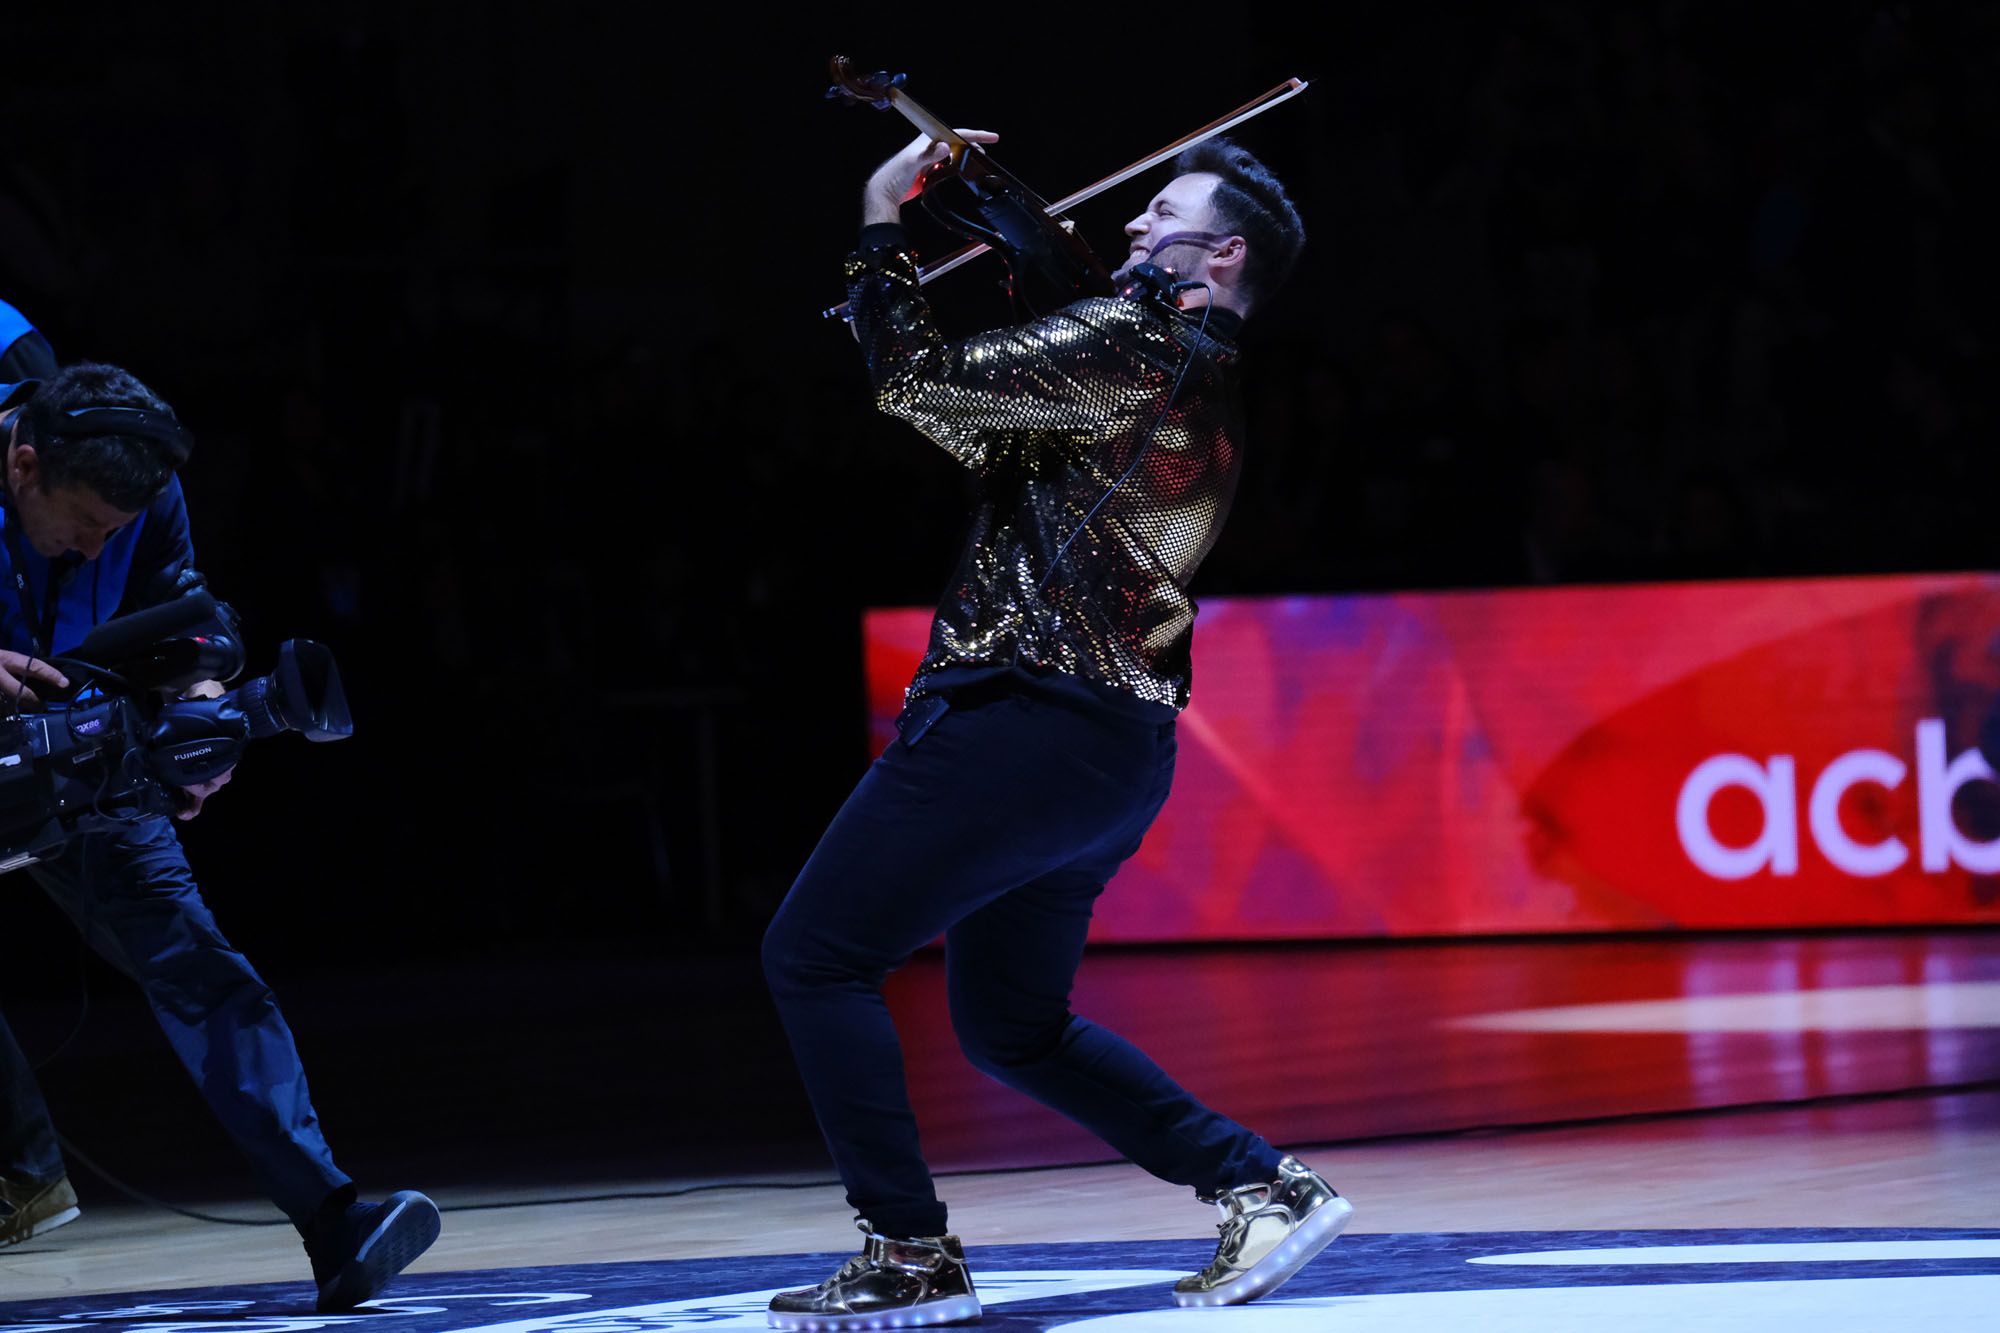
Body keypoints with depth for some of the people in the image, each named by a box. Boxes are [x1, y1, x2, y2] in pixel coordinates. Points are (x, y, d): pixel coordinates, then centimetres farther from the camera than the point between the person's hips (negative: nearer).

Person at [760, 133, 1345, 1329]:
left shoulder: (1137, 338, -11)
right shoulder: (1210, 385, 18)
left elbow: (919, 385, -13)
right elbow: (987, 438, 25)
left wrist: (882, 230, -2)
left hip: (1028, 714, -10)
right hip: (1122, 745, 10)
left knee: (815, 957, -2)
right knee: (1013, 1022, 21)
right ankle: (1265, 1186, 13)